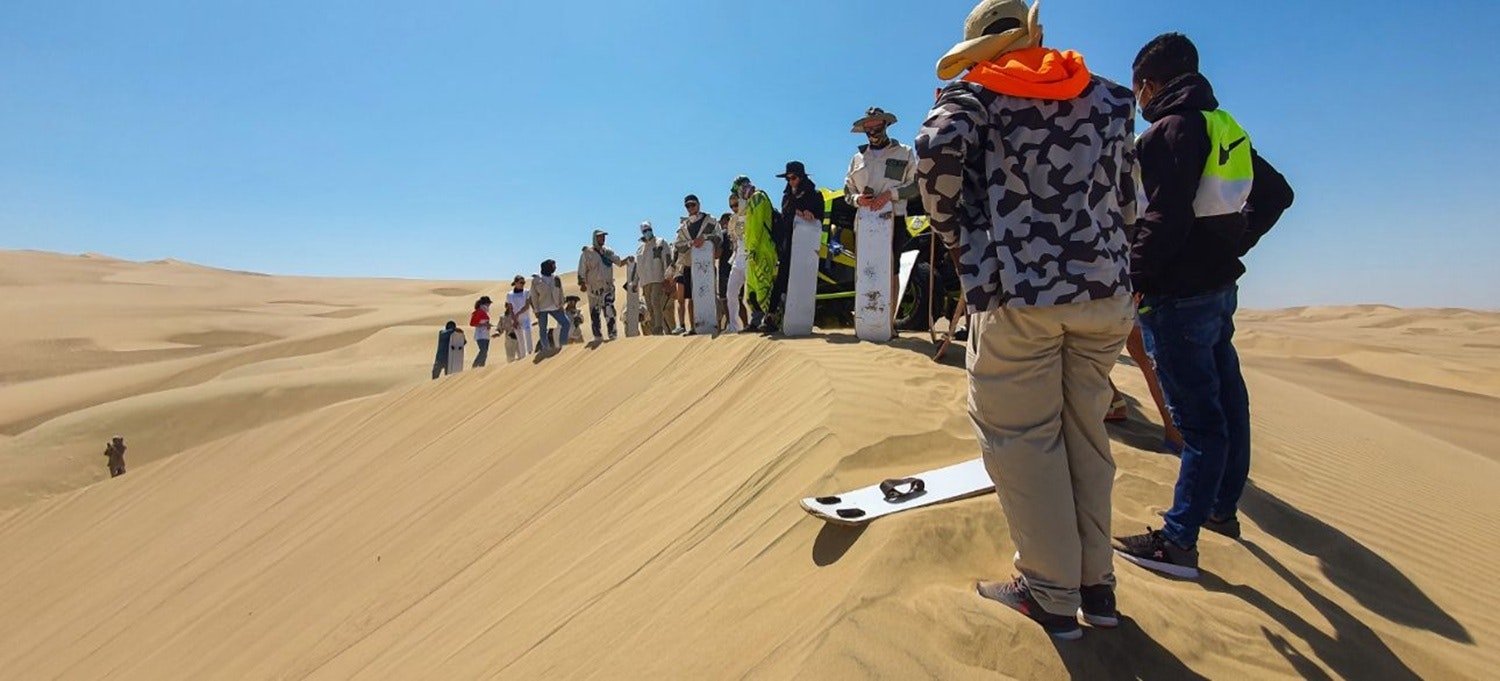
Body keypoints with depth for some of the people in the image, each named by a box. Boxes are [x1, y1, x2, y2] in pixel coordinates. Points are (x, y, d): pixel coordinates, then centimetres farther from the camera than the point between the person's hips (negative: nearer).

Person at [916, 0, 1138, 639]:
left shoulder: (976, 92, 4)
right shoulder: (1110, 97, 18)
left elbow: (936, 150, -17)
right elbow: (1126, 200, 17)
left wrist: (954, 232, -5)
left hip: (1017, 292, -5)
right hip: (1105, 287, 6)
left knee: (1021, 438, 5)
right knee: (1086, 433, 16)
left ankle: (1052, 595, 15)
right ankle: (1097, 584, 26)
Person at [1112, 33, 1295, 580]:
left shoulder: (1170, 131, -13)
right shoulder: (1226, 129, 15)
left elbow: (1165, 220, -24)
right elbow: (1277, 195, 23)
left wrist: (1133, 278, -17)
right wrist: (1234, 243, 21)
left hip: (1179, 294, -9)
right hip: (1221, 286, 9)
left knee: (1197, 416, -7)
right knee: (1226, 400, 17)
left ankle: (1179, 542, 3)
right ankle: (1223, 509, 35)